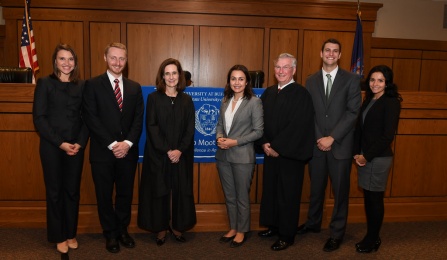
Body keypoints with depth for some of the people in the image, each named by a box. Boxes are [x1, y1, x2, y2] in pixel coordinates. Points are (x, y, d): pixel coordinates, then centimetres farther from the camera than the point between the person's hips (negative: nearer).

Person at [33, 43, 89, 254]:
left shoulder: (81, 86, 6)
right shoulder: (45, 83, -1)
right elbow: (39, 118, -7)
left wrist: (80, 142, -9)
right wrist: (60, 143, -14)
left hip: (76, 146, 3)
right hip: (52, 147, -2)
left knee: (72, 191, 9)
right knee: (54, 191, 8)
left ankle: (71, 234, 25)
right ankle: (58, 237, 22)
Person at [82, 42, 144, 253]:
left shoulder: (135, 87, 9)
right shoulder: (92, 85, -2)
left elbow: (138, 119, 3)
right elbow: (91, 119, -9)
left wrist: (128, 143, -11)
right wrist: (112, 144, -15)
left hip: (128, 151, 3)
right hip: (103, 151, -3)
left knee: (125, 193, 12)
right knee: (104, 195, 9)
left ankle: (123, 230, 31)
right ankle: (110, 234, 26)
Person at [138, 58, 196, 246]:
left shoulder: (187, 100, 5)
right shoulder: (153, 98, -1)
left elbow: (190, 129, 1)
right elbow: (151, 127, -7)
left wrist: (180, 150, -13)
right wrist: (167, 150, -15)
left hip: (181, 155, 2)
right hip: (158, 154, -2)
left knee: (180, 190, 7)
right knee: (159, 190, 5)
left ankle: (177, 226, 23)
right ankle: (161, 228, 19)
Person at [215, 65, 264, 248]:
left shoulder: (254, 102, -9)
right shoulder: (225, 101, 9)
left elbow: (259, 131, -12)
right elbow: (220, 124, 13)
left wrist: (235, 142, -17)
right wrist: (219, 137, -8)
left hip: (242, 156, -5)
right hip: (223, 156, 6)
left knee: (242, 197, 8)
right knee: (229, 196, 16)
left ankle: (242, 231, 26)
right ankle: (233, 228, 33)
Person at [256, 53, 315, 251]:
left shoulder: (301, 94, -11)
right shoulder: (268, 93, 9)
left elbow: (298, 126, -18)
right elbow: (261, 120, 8)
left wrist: (277, 146, -16)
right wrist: (264, 143, -6)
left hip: (290, 154, -6)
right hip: (270, 151, 6)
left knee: (287, 194, 4)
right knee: (270, 189, 13)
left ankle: (287, 235, 18)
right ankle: (274, 226, 32)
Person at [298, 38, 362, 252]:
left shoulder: (351, 80, -1)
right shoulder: (311, 81, 8)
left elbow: (353, 112, -8)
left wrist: (332, 138, -15)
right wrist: (318, 138, -8)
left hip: (340, 145, -2)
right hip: (316, 144, 3)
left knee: (340, 190, 7)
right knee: (316, 187, 15)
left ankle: (337, 232, 22)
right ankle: (313, 223, 34)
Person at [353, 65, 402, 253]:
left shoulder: (391, 103, -9)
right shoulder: (368, 100, 12)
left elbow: (387, 135, -14)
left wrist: (367, 156, -12)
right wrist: (357, 153, 0)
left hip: (379, 158, -6)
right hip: (364, 157, 6)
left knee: (375, 199, 5)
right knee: (368, 197, 12)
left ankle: (373, 239, 21)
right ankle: (371, 236, 26)